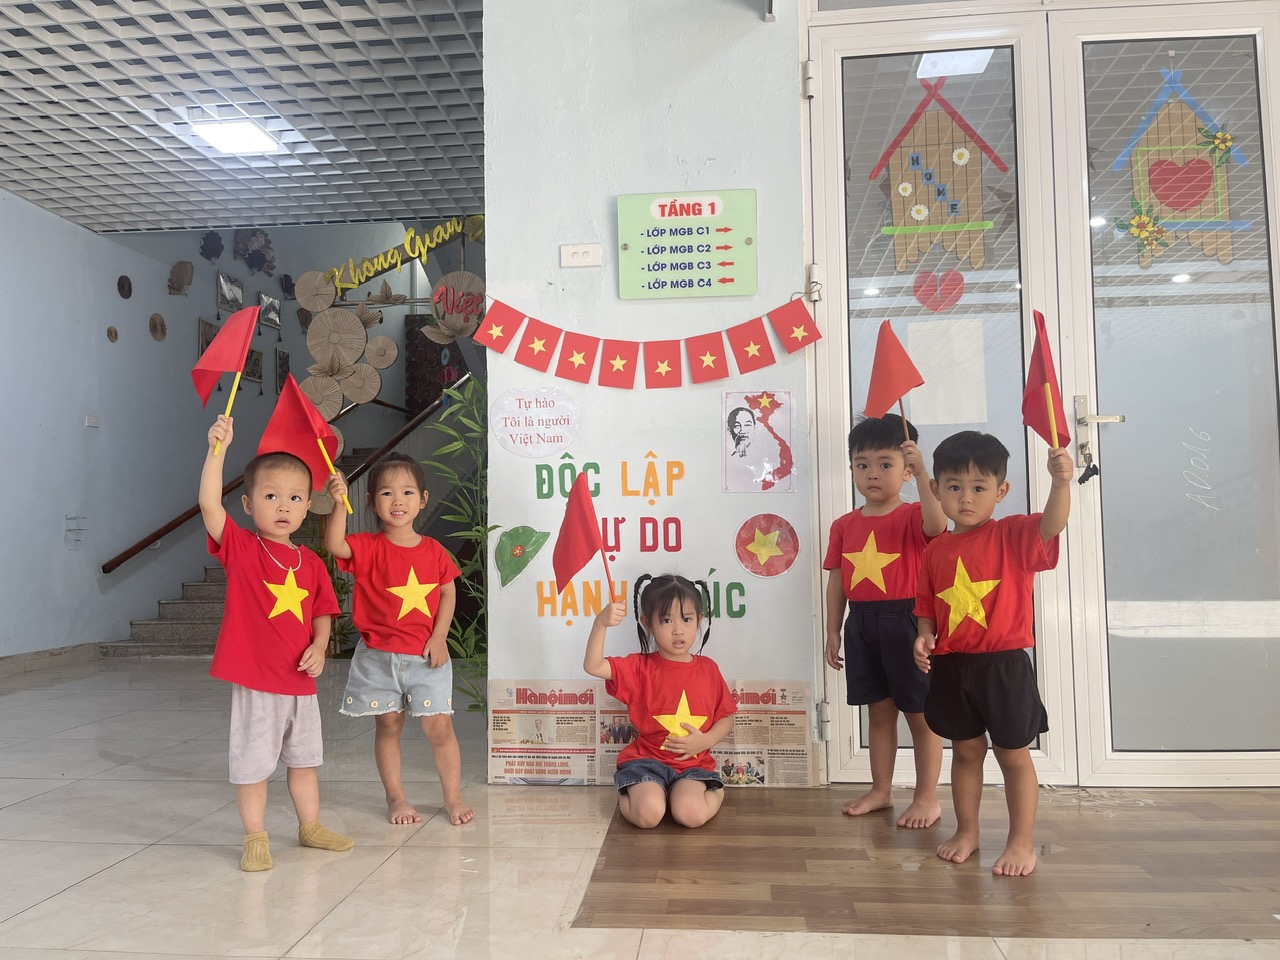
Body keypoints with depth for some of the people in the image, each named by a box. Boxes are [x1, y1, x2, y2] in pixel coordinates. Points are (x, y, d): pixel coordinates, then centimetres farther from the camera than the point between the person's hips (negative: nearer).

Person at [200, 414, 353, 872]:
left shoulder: (311, 562, 3)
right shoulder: (240, 548, -8)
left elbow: (321, 611, 9)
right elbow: (209, 505, -22)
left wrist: (319, 647, -10)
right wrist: (217, 449, -30)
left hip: (300, 682, 4)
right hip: (254, 682, -4)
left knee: (304, 760, 19)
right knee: (252, 763, 6)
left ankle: (310, 826, 37)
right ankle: (255, 839, 25)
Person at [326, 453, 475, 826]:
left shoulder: (433, 550, 1)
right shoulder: (369, 548, -4)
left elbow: (448, 592, 6)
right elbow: (335, 545, -23)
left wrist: (439, 637, -3)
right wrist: (339, 502, -33)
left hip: (426, 655, 0)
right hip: (379, 655, 0)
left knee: (439, 725, 0)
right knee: (388, 724, 10)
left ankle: (453, 797, 16)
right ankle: (395, 797, 26)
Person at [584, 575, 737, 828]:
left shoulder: (708, 669, 4)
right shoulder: (640, 667, -3)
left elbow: (726, 716, 11)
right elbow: (593, 666, -16)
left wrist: (705, 741, -9)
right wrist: (600, 623, -30)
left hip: (694, 764, 1)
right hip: (647, 760, -1)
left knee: (691, 814, -26)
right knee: (648, 814, -27)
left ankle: (715, 792, 9)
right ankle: (628, 795, 8)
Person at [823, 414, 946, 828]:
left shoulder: (912, 516, -6)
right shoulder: (844, 525, 7)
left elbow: (937, 525, -31)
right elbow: (836, 581, 10)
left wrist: (922, 473, -35)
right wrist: (833, 631, 10)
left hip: (905, 621, -5)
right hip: (862, 624, 5)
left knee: (920, 712, 6)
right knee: (879, 711, 16)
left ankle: (927, 797, 19)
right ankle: (881, 789, 29)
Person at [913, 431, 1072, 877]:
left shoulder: (1013, 536, -7)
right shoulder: (936, 550, 4)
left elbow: (1052, 525, -27)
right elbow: (927, 606, 12)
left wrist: (1061, 482, -43)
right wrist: (924, 636, -6)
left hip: (1004, 665, -4)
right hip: (952, 667, 4)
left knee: (1013, 754, 9)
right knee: (966, 751, 17)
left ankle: (1021, 842, 24)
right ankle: (967, 832, 33)